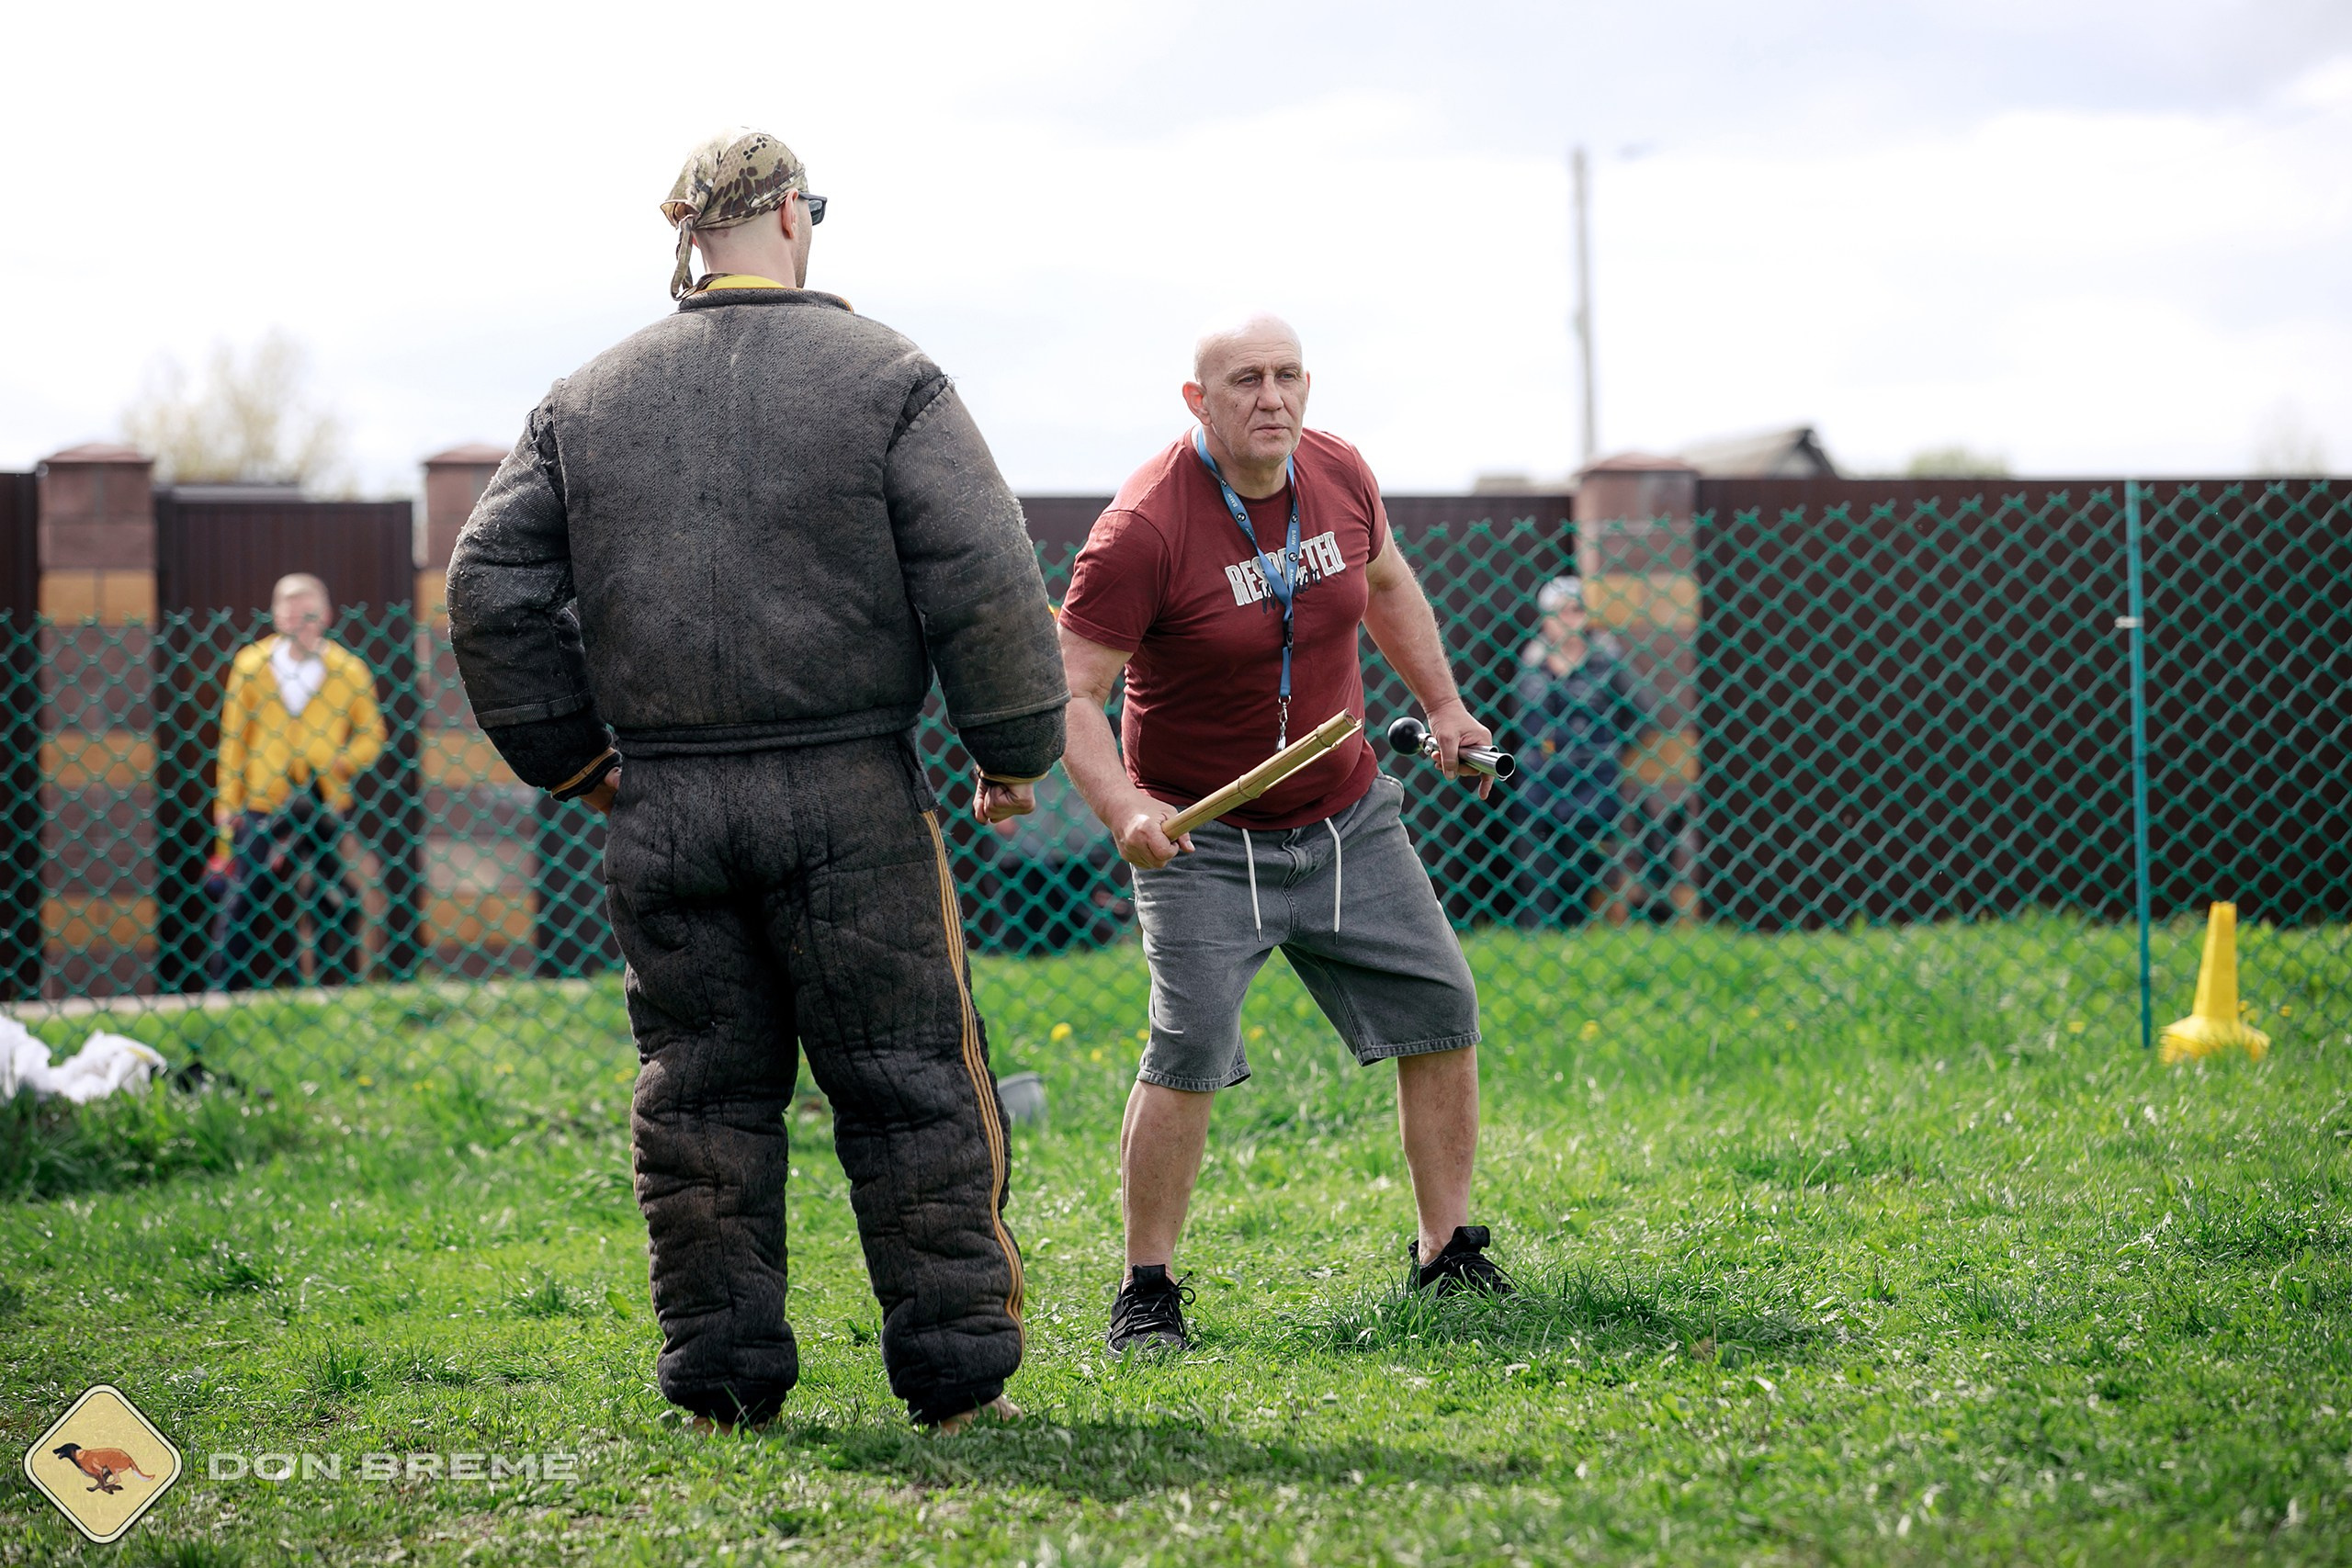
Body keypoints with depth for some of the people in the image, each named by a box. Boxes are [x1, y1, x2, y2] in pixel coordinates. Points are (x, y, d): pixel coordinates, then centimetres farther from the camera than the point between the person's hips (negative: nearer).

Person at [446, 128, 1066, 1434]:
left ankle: (720, 1373, 11)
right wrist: (1015, 748, 4)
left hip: (663, 810, 3)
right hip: (848, 799, -3)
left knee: (699, 1091, 10)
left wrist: (569, 757, 16)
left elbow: (493, 591, 7)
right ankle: (955, 1368, 7)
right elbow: (985, 582, -8)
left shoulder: (584, 402, 8)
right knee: (909, 1083, 5)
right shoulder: (886, 379, -3)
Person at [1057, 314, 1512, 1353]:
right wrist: (1122, 808, -34)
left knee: (1442, 1012, 3)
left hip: (1346, 819, 6)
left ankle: (1447, 1255, 16)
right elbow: (1071, 691, -20)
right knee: (1189, 1050, -18)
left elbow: (1385, 583, 20)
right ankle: (1146, 1290, -5)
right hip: (1201, 839, -6)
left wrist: (1441, 703, 18)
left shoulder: (1339, 476, -2)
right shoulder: (1143, 529, -21)